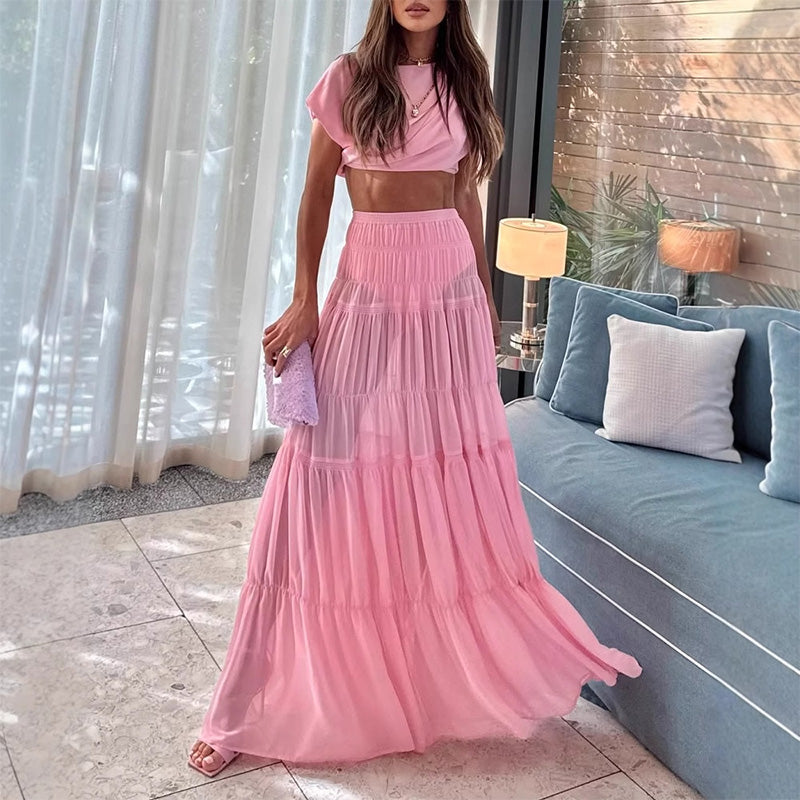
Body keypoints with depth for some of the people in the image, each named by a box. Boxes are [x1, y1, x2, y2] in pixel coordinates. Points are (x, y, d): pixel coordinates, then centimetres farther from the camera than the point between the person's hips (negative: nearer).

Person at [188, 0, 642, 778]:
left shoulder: (463, 83, 11)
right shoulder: (349, 79, 2)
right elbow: (316, 194, 3)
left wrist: (485, 295, 17)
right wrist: (303, 301, -4)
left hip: (448, 290, 3)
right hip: (368, 291, -3)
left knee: (456, 480, 5)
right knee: (343, 483, -3)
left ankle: (469, 666, 24)